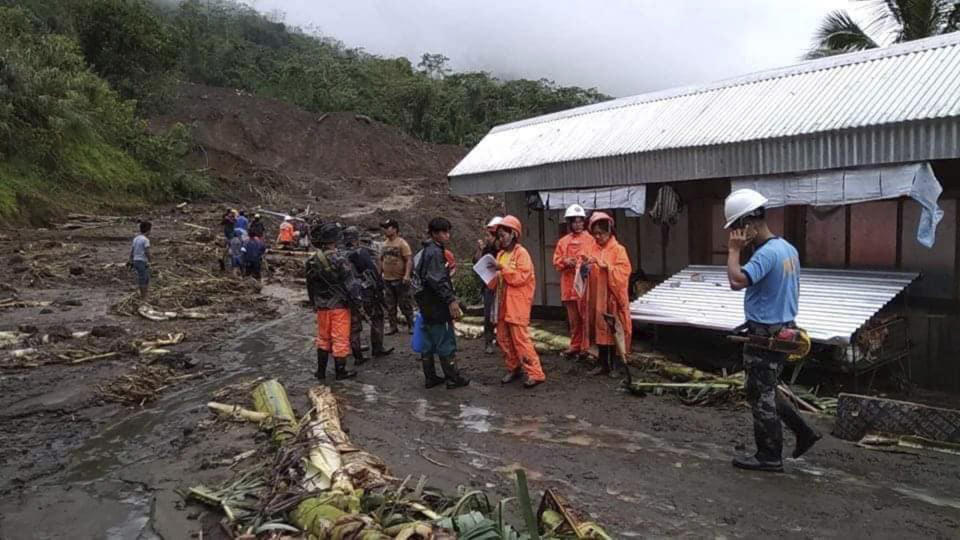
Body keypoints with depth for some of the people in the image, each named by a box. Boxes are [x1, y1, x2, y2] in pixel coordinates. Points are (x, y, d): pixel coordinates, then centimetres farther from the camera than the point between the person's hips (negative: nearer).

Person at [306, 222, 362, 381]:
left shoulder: (312, 261, 0)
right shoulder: (339, 260, -20)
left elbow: (310, 285, 11)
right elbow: (351, 284, -16)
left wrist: (314, 304, 21)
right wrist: (356, 301, -3)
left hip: (321, 306, 6)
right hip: (339, 305, -6)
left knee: (323, 338, 17)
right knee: (340, 339, 5)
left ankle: (321, 371, 22)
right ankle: (340, 371, 14)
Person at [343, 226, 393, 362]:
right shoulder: (361, 252, -14)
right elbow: (373, 271, -15)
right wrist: (380, 287, -7)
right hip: (365, 293, -5)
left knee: (354, 325, 12)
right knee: (376, 319, 14)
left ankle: (357, 356, 14)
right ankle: (377, 349, 18)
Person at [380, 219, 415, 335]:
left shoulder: (402, 243, -9)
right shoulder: (384, 244, 11)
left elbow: (409, 260, -15)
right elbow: (381, 260, 18)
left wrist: (407, 275, -24)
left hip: (400, 279, -6)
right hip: (387, 279, 6)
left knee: (405, 304, -1)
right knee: (390, 305, 9)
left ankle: (411, 325, 10)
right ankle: (393, 326, 18)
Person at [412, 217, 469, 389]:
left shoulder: (425, 251, 15)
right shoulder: (435, 252, -16)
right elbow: (438, 280, -24)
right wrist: (451, 300, -24)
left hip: (426, 304, 10)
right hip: (437, 304, -10)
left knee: (428, 341, 12)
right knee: (446, 341, -2)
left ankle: (430, 377, 19)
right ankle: (453, 378, 4)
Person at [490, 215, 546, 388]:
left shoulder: (521, 253, -8)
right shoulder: (501, 254, 14)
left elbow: (521, 277, -18)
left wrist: (503, 268, -19)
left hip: (517, 304, -8)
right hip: (503, 303, 8)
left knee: (520, 338, -10)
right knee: (503, 338, 9)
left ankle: (535, 373, -5)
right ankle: (513, 369, 22)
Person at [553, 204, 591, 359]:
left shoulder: (590, 240, 0)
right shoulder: (563, 241, 12)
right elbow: (556, 262, 10)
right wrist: (565, 261, -9)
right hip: (569, 285, 4)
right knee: (574, 319, 12)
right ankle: (576, 346, 21)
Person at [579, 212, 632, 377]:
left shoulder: (618, 250, -5)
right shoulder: (590, 249, 7)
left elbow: (622, 273, -15)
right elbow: (583, 271, 8)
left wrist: (604, 265, -23)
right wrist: (583, 266, -13)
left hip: (611, 298, -4)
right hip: (594, 298, 4)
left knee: (612, 330, 2)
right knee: (598, 329, 9)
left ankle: (614, 365, 13)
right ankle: (603, 364, 20)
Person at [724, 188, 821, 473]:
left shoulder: (767, 252, -22)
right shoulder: (788, 248, 10)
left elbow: (737, 280, -36)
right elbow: (794, 291, 19)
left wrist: (734, 250, -22)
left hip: (765, 335, -10)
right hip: (783, 329, 10)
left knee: (761, 395, 3)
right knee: (767, 390, 22)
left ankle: (769, 457, 14)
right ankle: (804, 432, 24)